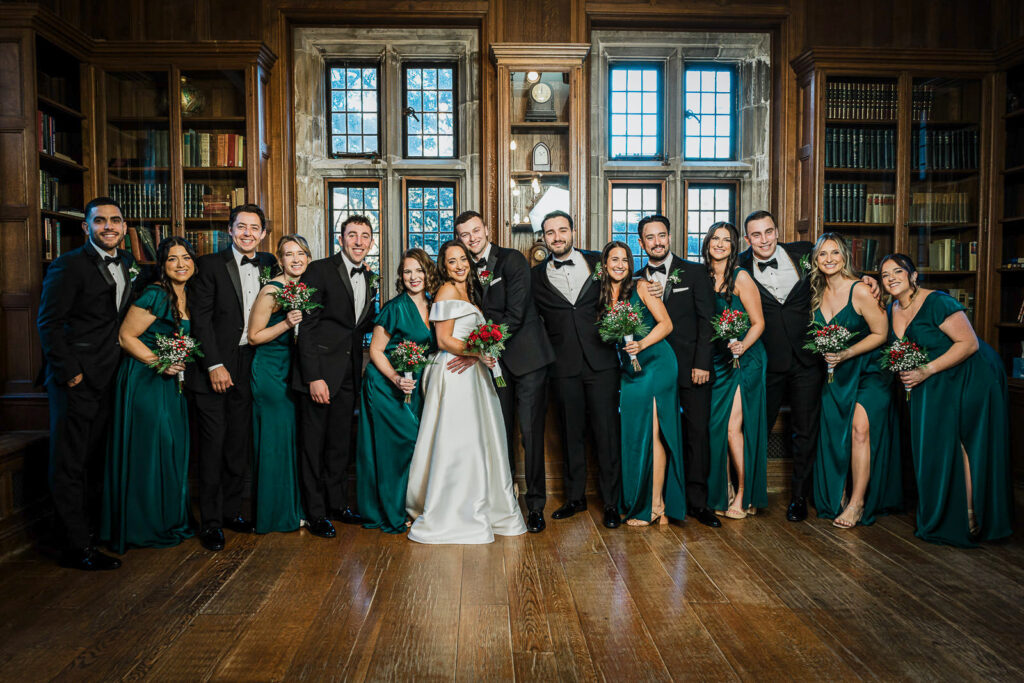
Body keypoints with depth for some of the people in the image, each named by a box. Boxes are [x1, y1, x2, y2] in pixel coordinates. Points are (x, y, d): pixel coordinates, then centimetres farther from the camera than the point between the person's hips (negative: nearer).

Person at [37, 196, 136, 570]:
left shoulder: (125, 262, 12)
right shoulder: (68, 265, -10)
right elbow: (49, 323, -12)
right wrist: (69, 371, -15)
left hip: (107, 378, 7)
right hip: (76, 379, -7)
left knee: (94, 459, 16)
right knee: (70, 464, 0)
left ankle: (87, 524, 30)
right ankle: (76, 547, 6)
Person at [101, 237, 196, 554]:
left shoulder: (186, 295, 9)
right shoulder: (156, 295, -16)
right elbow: (126, 336, -15)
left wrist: (181, 362, 6)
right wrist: (158, 362, -21)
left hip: (172, 381, 8)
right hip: (145, 381, -8)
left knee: (173, 448, 12)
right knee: (149, 449, -2)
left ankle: (171, 519, 25)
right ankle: (147, 527, 12)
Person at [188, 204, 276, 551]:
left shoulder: (269, 264, 9)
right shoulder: (210, 265, -4)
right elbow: (201, 317, -8)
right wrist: (215, 365, -13)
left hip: (248, 364, 4)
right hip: (214, 364, -4)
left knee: (240, 442, 9)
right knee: (214, 440, -1)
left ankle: (231, 510, 22)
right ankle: (210, 520, 9)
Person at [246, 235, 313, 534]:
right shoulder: (271, 291, -15)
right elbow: (254, 337, -12)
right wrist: (287, 323, -23)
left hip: (295, 371, 7)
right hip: (270, 372, -7)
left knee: (295, 438, 11)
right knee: (276, 439, -3)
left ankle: (293, 508, 23)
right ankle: (275, 513, 11)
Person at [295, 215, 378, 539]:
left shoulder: (369, 278, 10)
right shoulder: (320, 270, -10)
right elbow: (306, 327, -14)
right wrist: (314, 377, -18)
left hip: (349, 374, 6)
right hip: (321, 370, -6)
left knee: (340, 442, 16)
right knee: (314, 443, 4)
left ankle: (337, 503, 30)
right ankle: (316, 513, 16)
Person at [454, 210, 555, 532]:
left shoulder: (513, 260, -8)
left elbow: (515, 315, -16)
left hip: (526, 356, -5)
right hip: (494, 359, 5)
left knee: (531, 432, -2)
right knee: (500, 432, 9)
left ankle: (535, 504, 8)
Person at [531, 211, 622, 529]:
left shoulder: (598, 262, 7)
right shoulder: (536, 275, 8)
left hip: (601, 362, -1)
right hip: (564, 367, 1)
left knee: (607, 432, 1)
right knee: (571, 433, 10)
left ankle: (612, 503, 11)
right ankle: (575, 497, 24)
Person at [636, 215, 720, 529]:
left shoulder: (694, 272, 5)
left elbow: (706, 320, 0)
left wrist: (702, 363, -8)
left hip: (691, 369, -2)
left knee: (697, 434, 0)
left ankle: (697, 502, 9)